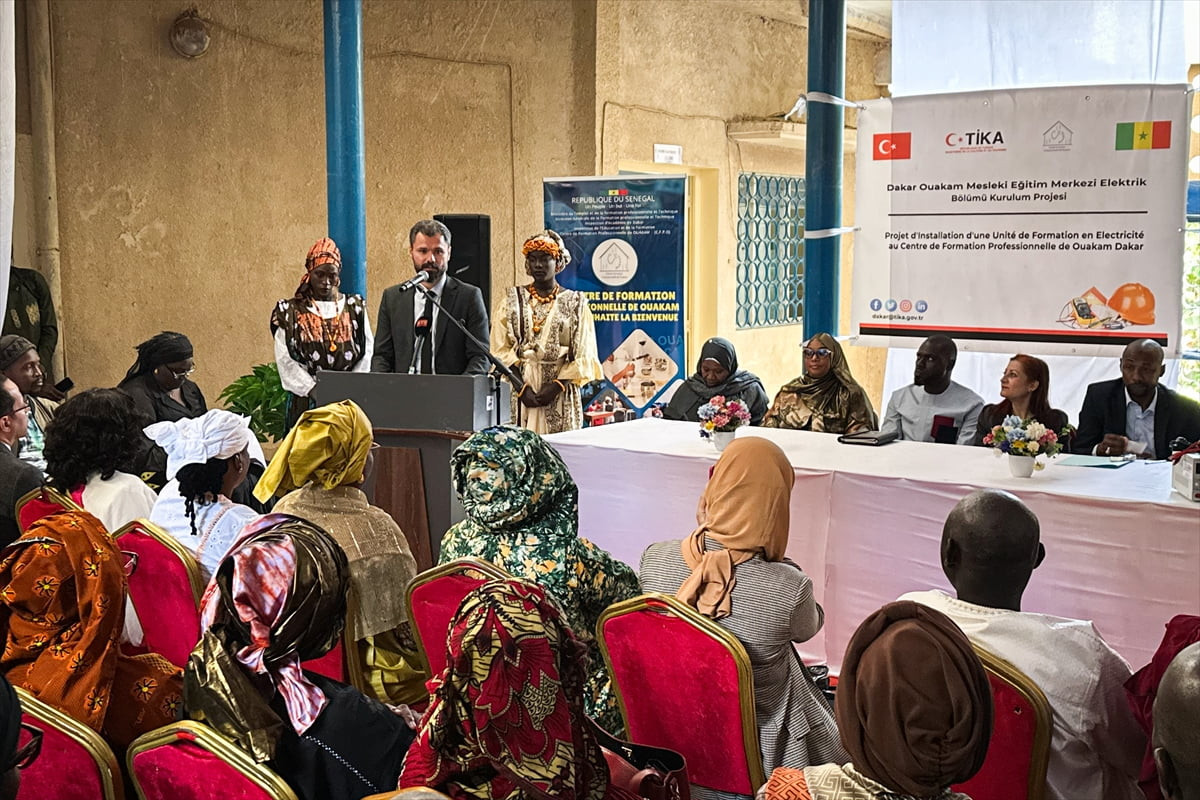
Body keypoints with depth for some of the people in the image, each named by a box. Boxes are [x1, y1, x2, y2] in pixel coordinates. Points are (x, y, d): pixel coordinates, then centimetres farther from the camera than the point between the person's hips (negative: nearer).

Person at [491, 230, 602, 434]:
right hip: (521, 384, 1)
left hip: (561, 392, -1)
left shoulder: (575, 302, 7)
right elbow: (501, 349, 3)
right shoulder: (513, 300, 10)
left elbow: (583, 356, 1)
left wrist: (556, 386, -11)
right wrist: (522, 387, -9)